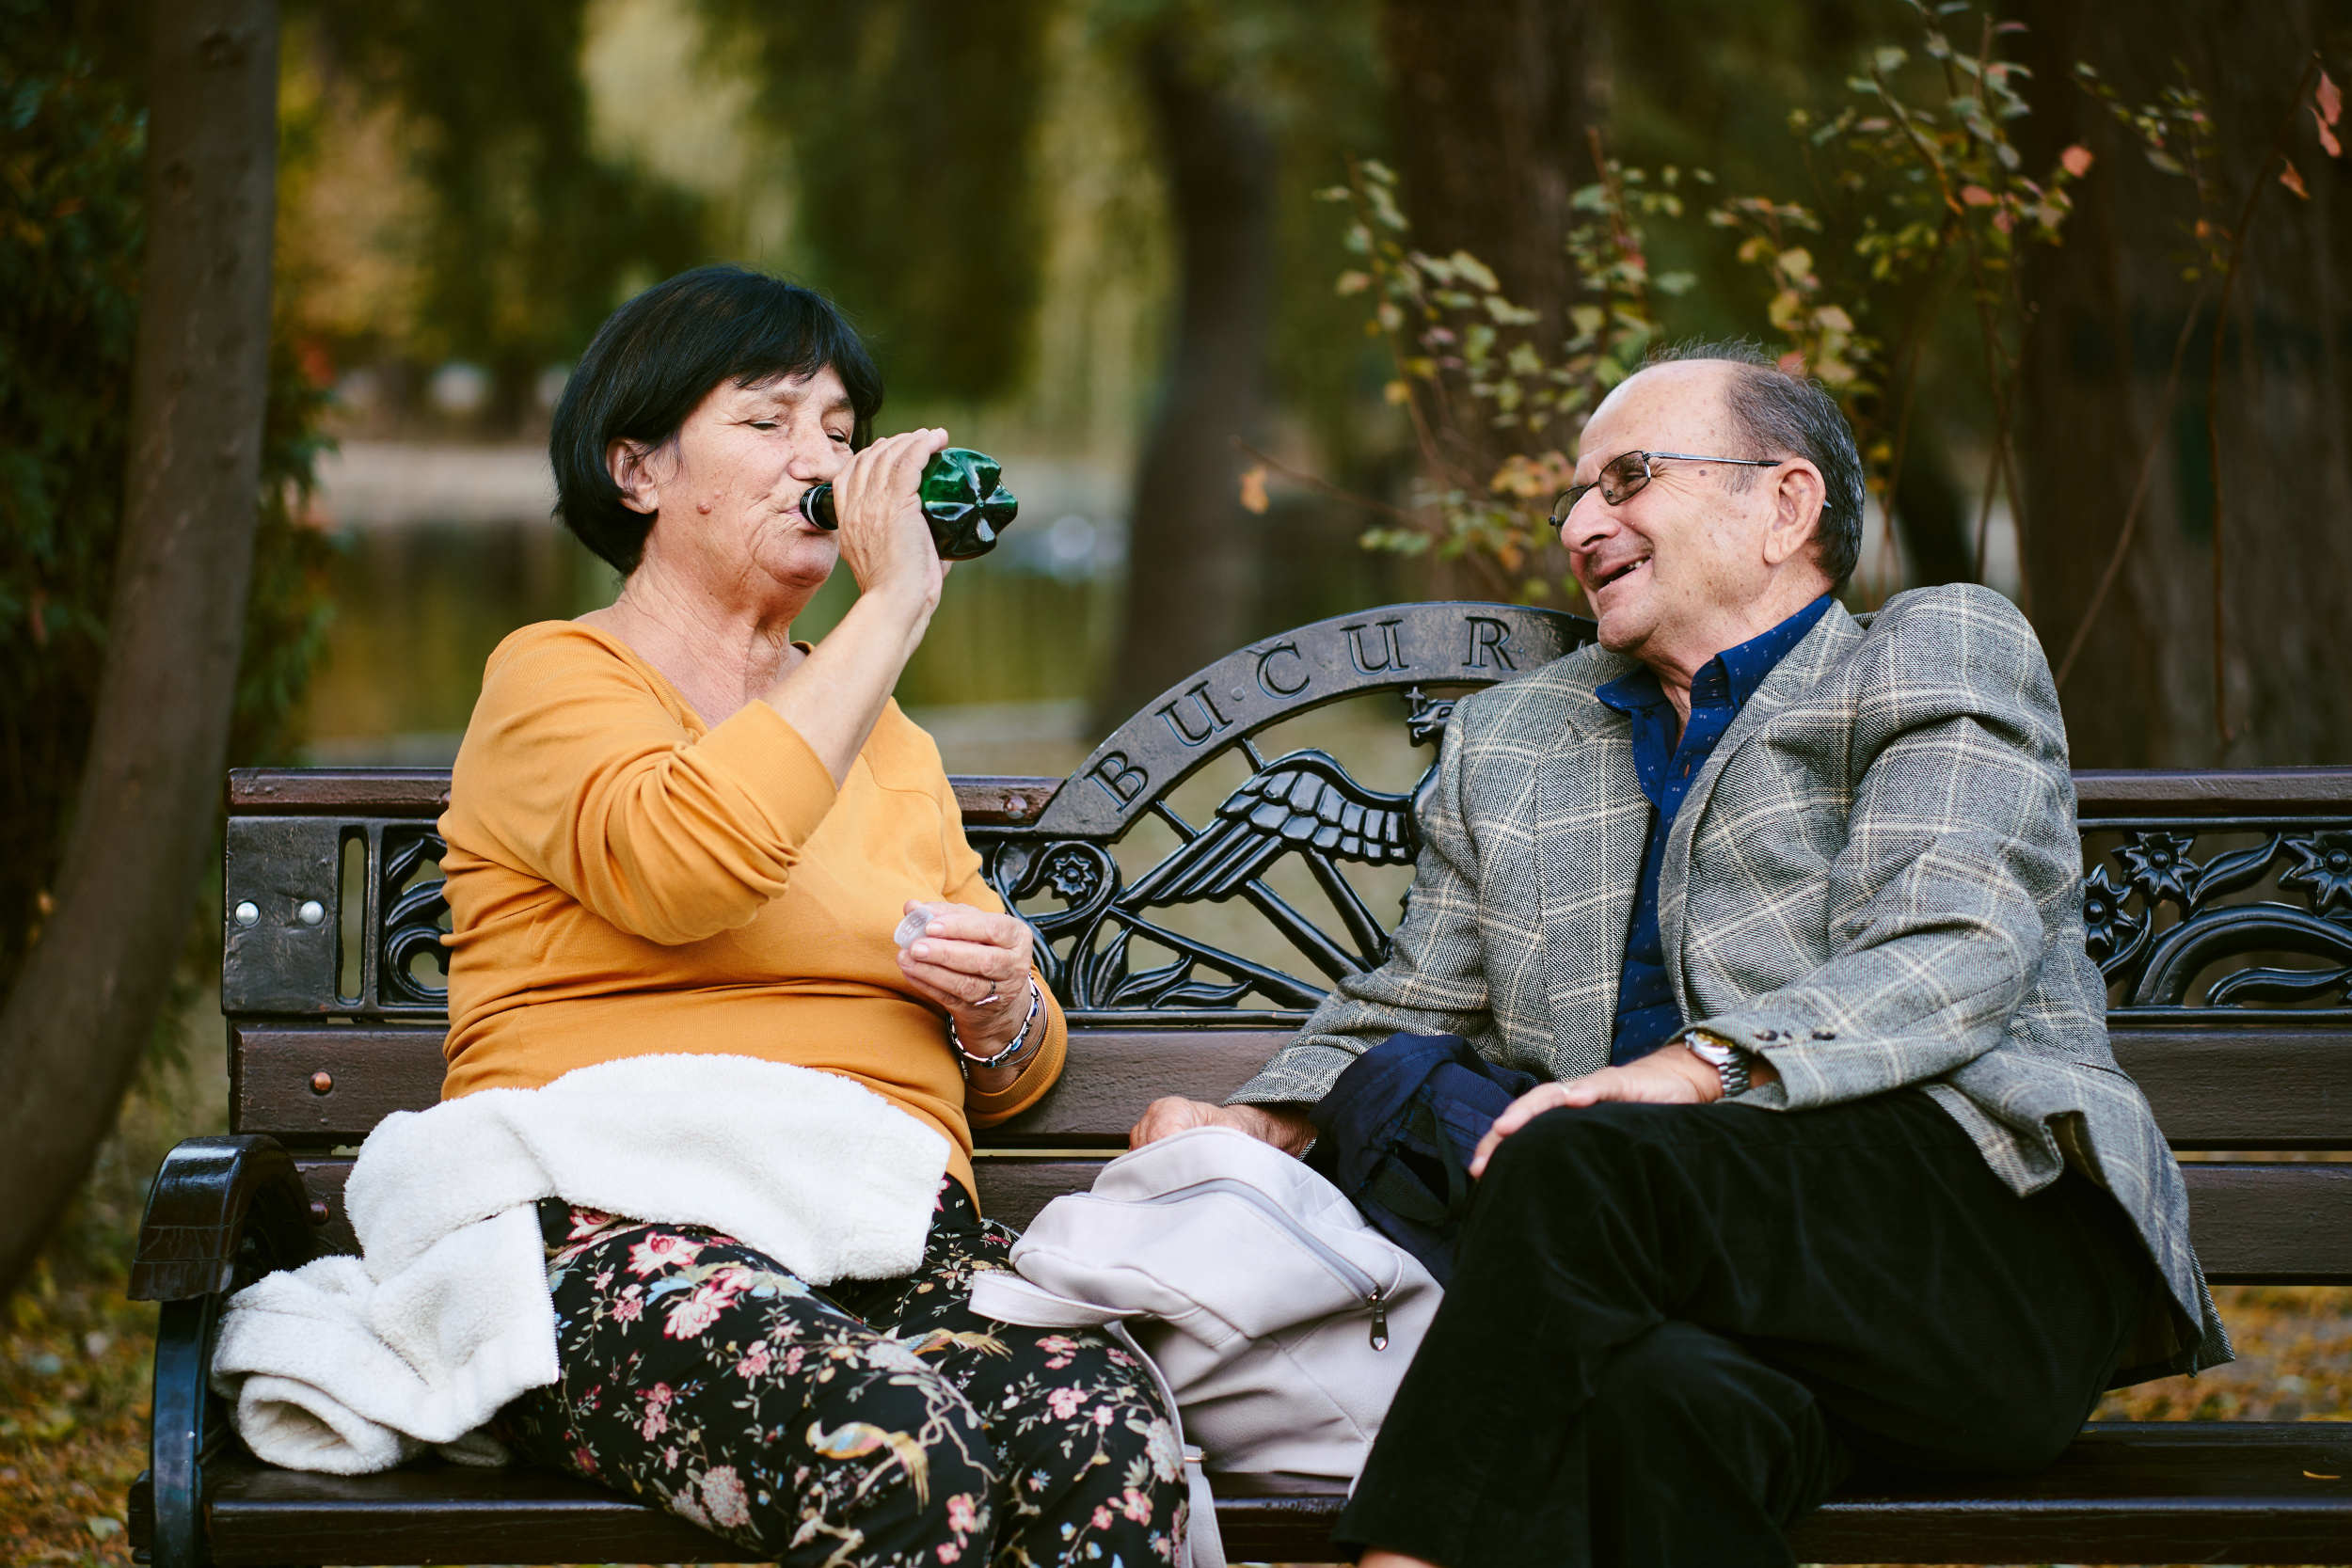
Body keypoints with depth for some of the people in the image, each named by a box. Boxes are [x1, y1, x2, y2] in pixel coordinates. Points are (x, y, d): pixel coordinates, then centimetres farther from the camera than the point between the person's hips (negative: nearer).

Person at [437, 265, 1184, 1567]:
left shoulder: (886, 741, 27)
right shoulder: (554, 678, 7)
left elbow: (1015, 1078, 31)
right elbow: (686, 865, -17)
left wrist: (1000, 1011, 5)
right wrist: (892, 606, -10)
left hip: (895, 1234, 5)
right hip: (619, 1248, -5)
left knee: (1112, 1430, -30)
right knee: (897, 1445, -38)